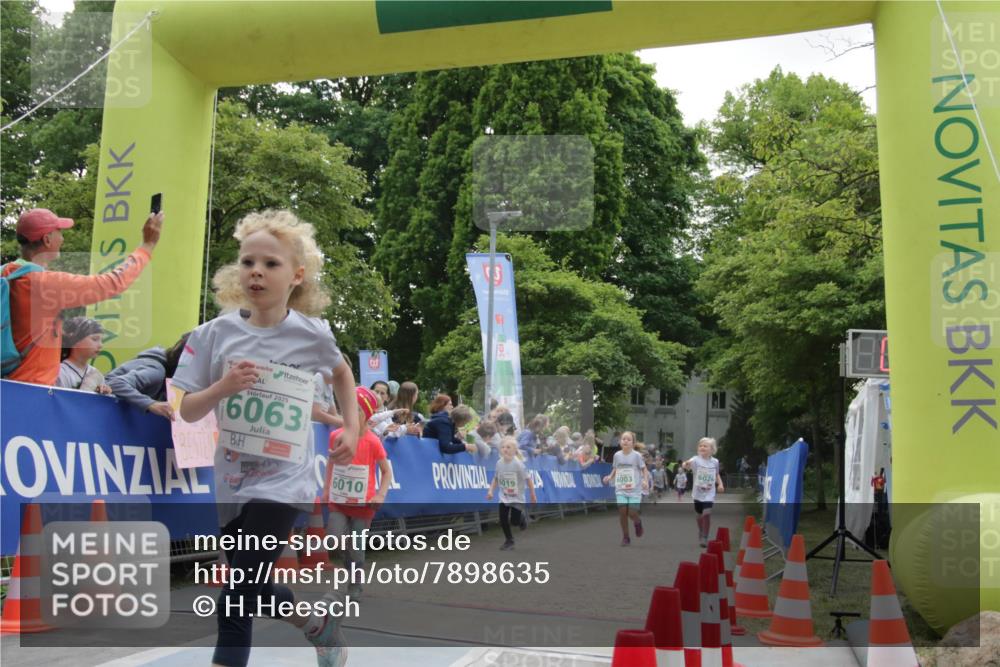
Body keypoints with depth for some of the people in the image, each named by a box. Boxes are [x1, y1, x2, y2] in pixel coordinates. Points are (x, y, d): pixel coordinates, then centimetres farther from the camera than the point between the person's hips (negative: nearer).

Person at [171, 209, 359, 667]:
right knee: (252, 591, 18)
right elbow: (188, 412, -3)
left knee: (237, 599, -12)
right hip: (232, 480, 4)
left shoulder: (313, 334, -7)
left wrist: (351, 429, 5)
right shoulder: (215, 334, -6)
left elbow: (342, 373, 15)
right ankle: (322, 627, 45)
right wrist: (223, 386, -22)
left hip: (284, 480, -4)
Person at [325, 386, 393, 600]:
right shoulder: (335, 436, -3)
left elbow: (387, 471, -4)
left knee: (356, 549, 3)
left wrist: (380, 495, -15)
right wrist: (327, 490, 9)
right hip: (338, 502, 3)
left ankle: (355, 586, 25)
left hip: (362, 504, -3)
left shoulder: (373, 442, -13)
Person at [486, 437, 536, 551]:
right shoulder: (499, 463, -9)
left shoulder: (518, 464, -23)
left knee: (515, 520, -3)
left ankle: (523, 516, 33)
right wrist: (491, 491, -4)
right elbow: (496, 478, 7)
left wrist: (533, 496, -10)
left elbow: (528, 479, -15)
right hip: (503, 497, 4)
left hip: (517, 497, -4)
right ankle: (509, 540, 20)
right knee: (503, 520, 1)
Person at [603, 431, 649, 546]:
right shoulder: (617, 455, 2)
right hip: (621, 489, 2)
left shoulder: (637, 455, -7)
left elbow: (644, 469, -2)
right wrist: (610, 477, -3)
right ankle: (625, 537, 8)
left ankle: (637, 523, 28)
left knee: (632, 513, -9)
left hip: (635, 490, -2)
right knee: (622, 512, -8)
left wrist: (646, 481, -18)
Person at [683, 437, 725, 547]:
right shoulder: (696, 460, -12)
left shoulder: (715, 462, -2)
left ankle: (705, 537, -5)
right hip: (698, 493, 0)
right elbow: (686, 465, -33)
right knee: (700, 514, 16)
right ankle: (701, 534, 41)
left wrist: (720, 484, 0)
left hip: (709, 493, 0)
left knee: (707, 513, -17)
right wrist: (686, 464, -57)